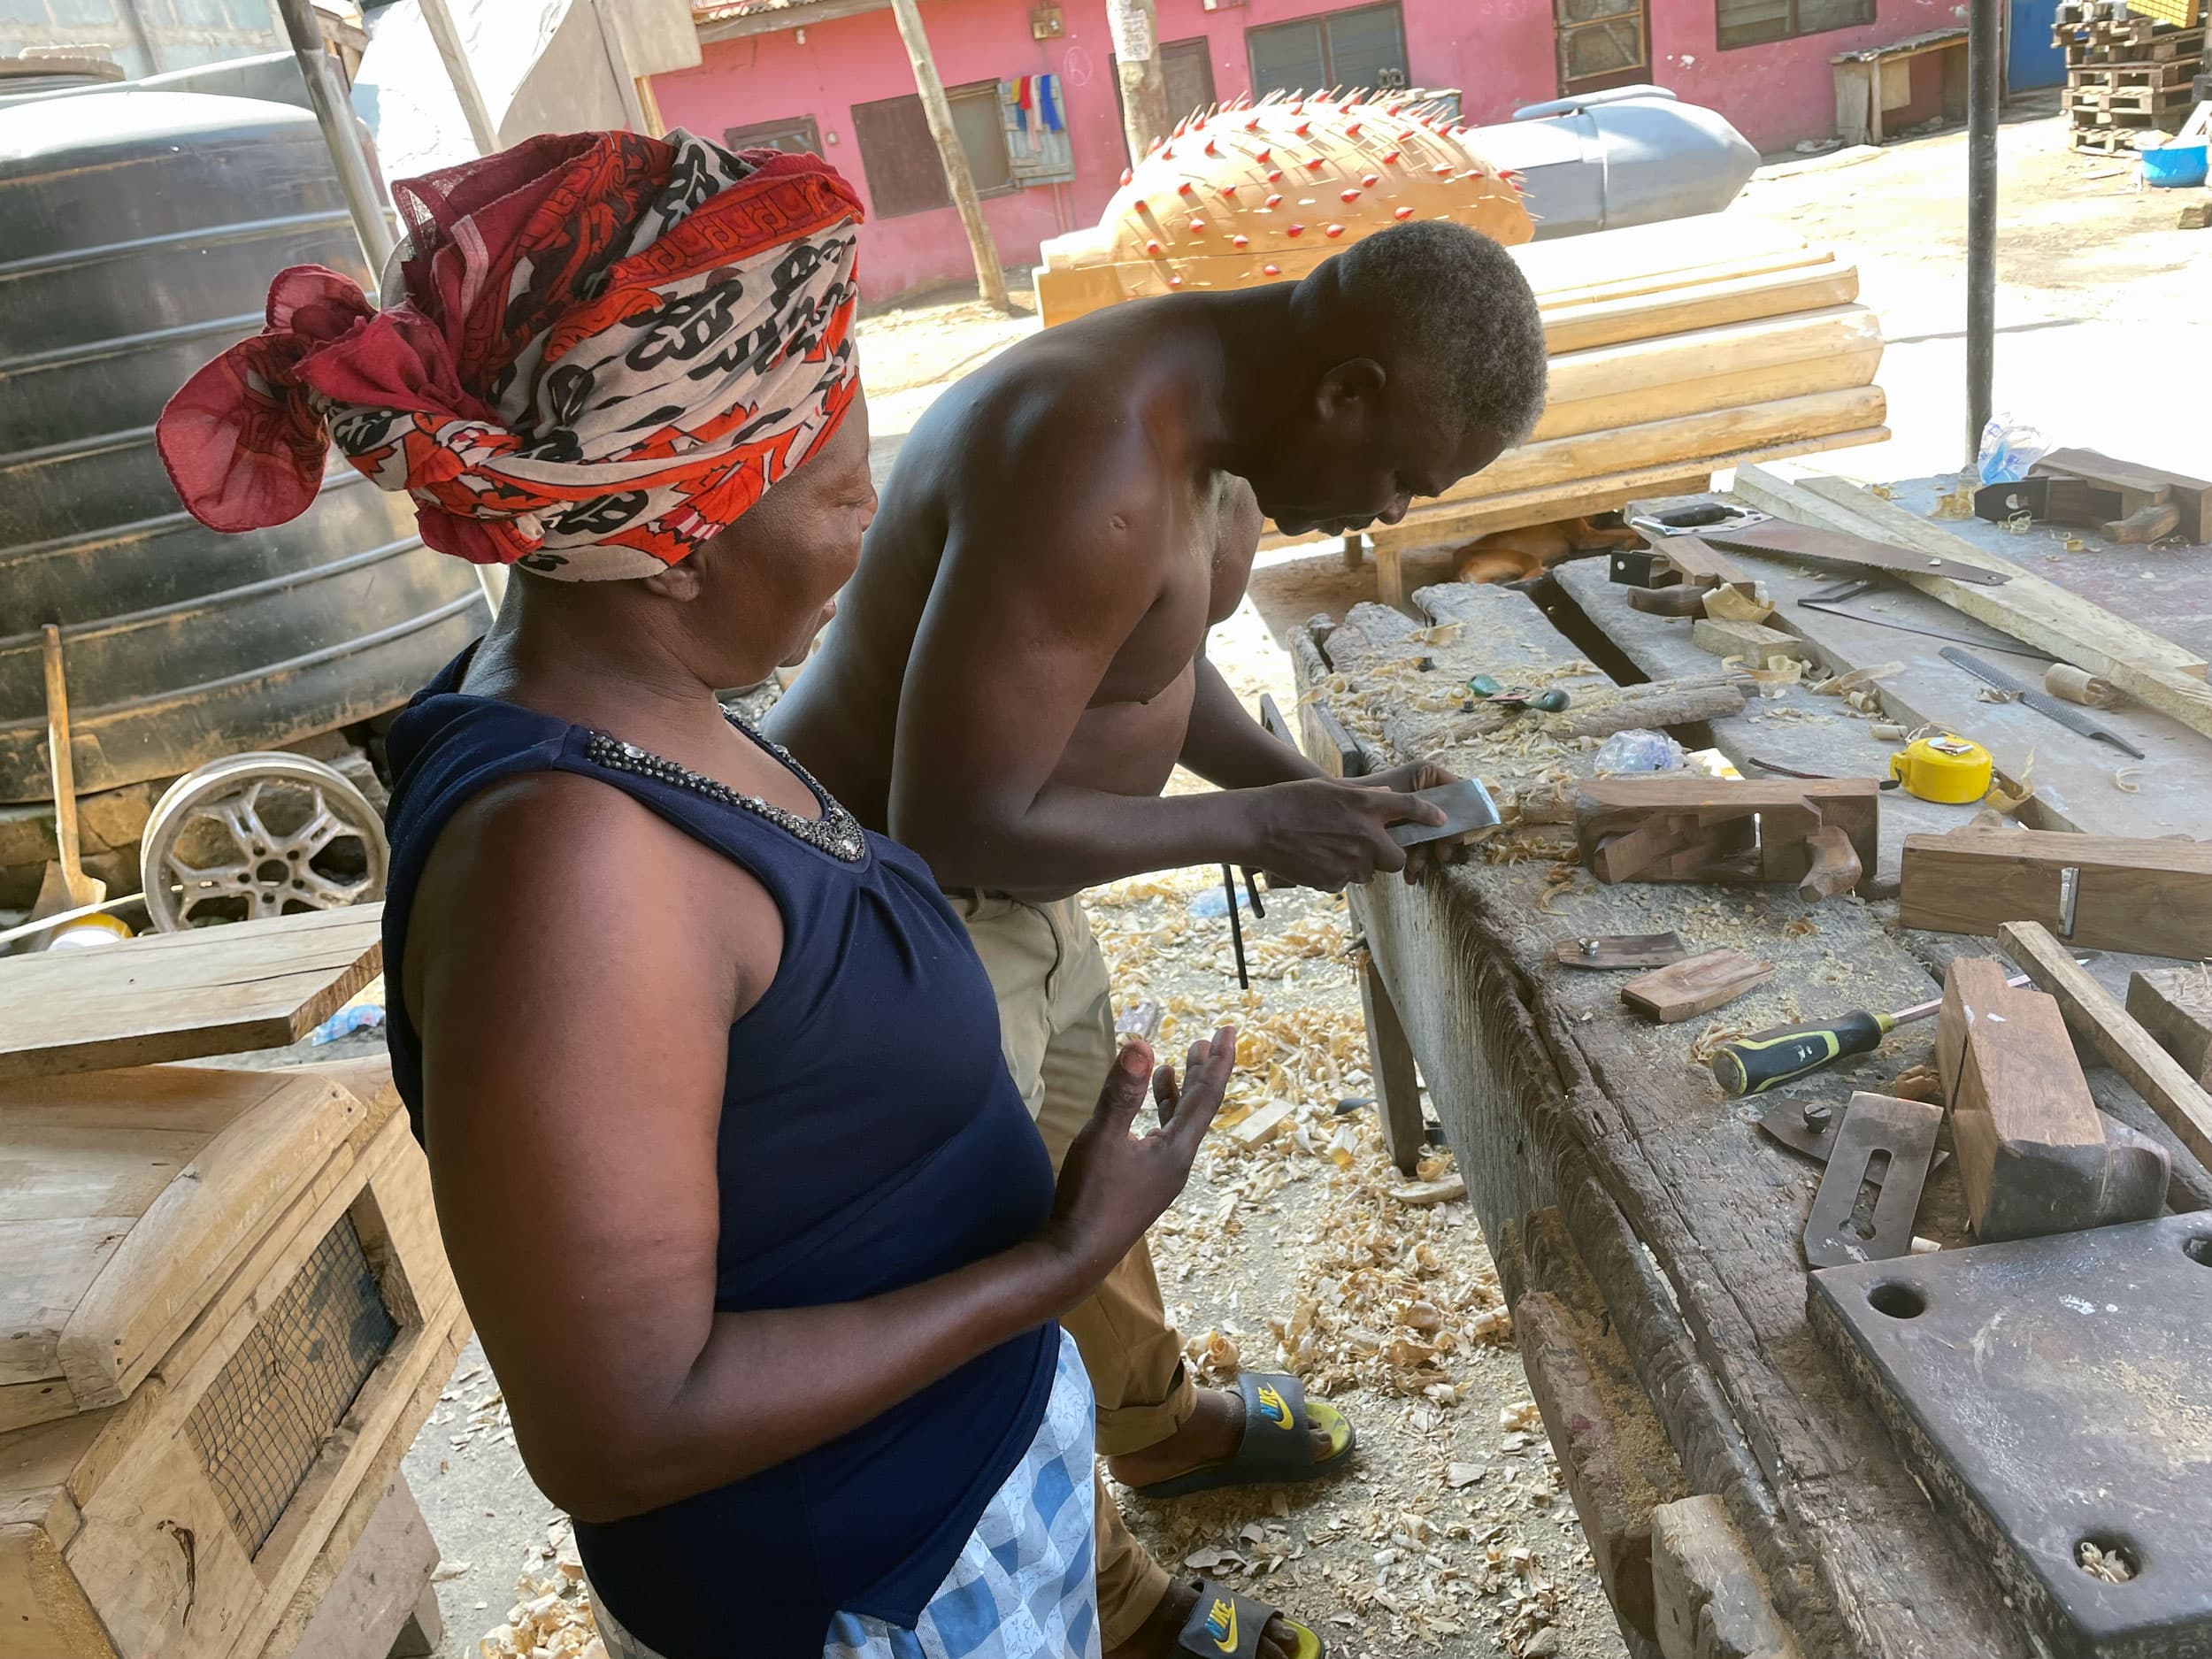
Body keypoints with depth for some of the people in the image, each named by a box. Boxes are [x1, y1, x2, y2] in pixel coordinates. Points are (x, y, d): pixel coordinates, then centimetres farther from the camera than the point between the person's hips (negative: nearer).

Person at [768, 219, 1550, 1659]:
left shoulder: (1218, 412, -1)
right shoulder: (1096, 465, -33)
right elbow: (951, 827, -32)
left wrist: (1313, 790, 1)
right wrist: (1254, 828, -21)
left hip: (998, 882, 10)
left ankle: (1164, 1431, 56)